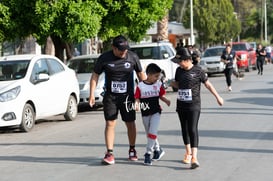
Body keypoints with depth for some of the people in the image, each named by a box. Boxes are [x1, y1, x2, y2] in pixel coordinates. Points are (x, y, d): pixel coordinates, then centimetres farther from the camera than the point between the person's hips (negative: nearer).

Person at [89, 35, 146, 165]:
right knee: (110, 123, -7)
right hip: (110, 97, -1)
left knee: (130, 124, 8)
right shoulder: (104, 58, -5)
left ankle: (132, 150, 26)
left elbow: (141, 74, 9)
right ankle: (110, 154, -6)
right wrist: (92, 94, -4)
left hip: (128, 96, 1)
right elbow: (95, 76, 2)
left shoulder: (132, 57, -3)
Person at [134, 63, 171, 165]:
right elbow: (137, 98, -8)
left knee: (152, 133, -12)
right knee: (149, 134, 13)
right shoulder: (140, 86, -9)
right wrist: (137, 104, -28)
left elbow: (161, 96, 8)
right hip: (145, 113, 1)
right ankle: (157, 150, 33)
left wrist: (166, 101, -11)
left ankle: (148, 153, -7)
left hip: (156, 112, -1)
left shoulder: (159, 84, -2)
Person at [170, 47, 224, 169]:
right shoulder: (179, 70, 6)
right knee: (184, 129, 13)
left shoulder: (197, 71, -9)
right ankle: (188, 152, 29)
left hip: (194, 105, -5)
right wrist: (169, 83, -3)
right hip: (181, 105, 5)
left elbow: (207, 84, 0)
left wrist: (218, 97, 3)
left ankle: (194, 157, -17)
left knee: (193, 129, -13)